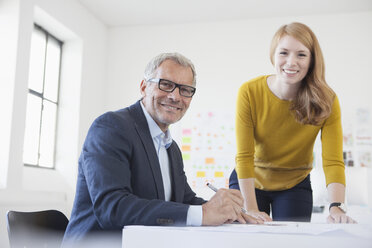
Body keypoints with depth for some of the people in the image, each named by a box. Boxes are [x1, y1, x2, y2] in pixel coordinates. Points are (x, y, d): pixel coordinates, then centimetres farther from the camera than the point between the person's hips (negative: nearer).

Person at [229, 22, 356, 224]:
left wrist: (336, 207, -38)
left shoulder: (326, 101, -17)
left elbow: (333, 161, -22)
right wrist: (251, 209, -27)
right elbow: (244, 157, -21)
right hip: (249, 182, -1)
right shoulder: (249, 93, -21)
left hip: (295, 186, 1)